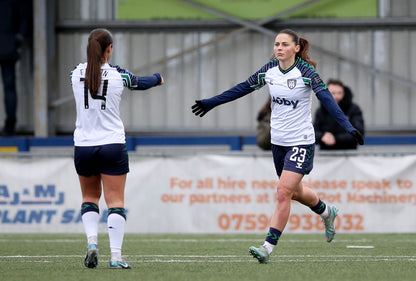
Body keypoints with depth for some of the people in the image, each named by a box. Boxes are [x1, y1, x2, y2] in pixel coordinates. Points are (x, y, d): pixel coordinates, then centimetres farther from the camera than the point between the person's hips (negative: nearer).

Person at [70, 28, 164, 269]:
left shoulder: (77, 73, 0)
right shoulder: (118, 75, -6)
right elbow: (141, 82, 15)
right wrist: (157, 78, 39)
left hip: (83, 147, 2)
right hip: (112, 145, -2)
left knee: (90, 197, 19)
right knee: (116, 201, 0)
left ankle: (92, 241, -2)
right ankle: (116, 256, -9)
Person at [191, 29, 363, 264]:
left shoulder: (306, 72, -15)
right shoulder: (270, 70, 1)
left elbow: (327, 99, -23)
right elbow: (243, 88, 12)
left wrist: (349, 127, -33)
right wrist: (210, 103, 15)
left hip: (301, 142, -6)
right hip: (278, 141, 6)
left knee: (284, 193, -14)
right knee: (295, 191, 20)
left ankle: (268, 247, -13)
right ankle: (327, 212, 49)